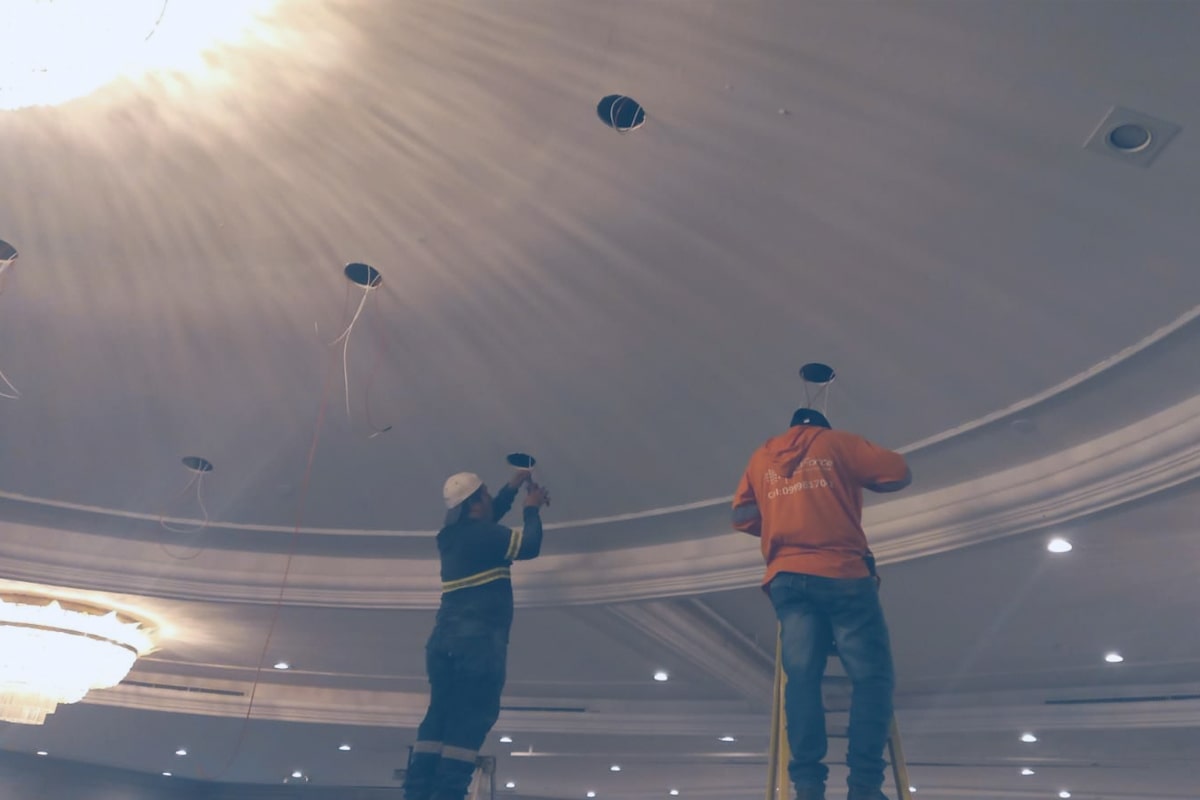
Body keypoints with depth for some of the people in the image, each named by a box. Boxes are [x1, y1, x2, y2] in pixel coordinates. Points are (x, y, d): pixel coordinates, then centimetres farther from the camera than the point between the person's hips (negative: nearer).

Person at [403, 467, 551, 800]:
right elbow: (529, 546, 0)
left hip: (445, 638, 8)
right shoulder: (482, 534, -5)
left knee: (438, 718, 7)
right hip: (477, 639, -8)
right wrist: (532, 509, 14)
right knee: (469, 722, -8)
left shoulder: (452, 535, 20)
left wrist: (513, 486, 38)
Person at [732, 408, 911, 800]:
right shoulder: (837, 442, 12)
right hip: (842, 574, -3)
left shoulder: (761, 457, 21)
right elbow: (899, 472, 11)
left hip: (787, 579, 3)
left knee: (801, 677, -3)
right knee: (871, 674, -2)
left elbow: (741, 517, 19)